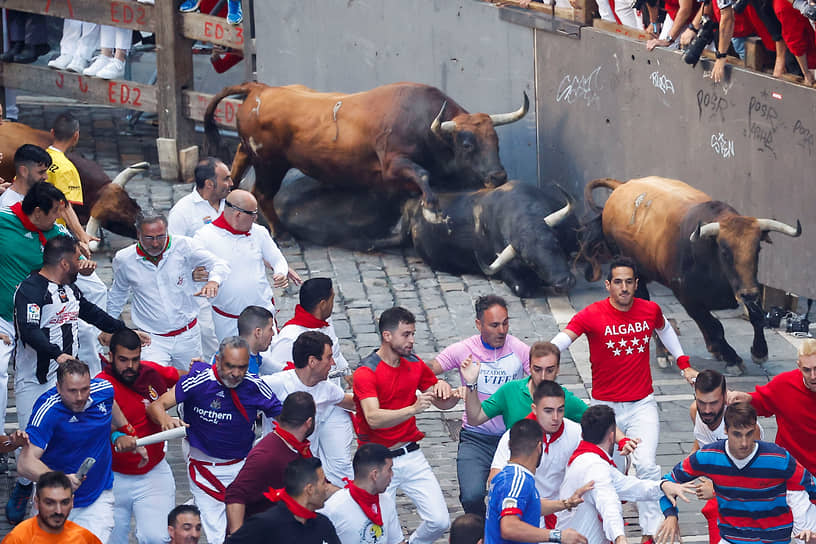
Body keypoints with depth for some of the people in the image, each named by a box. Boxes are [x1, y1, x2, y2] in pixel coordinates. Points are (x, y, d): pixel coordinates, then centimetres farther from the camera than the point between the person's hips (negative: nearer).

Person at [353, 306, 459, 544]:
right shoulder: (366, 372, -13)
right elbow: (373, 418, -28)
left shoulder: (415, 365, 7)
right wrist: (413, 409, -41)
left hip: (411, 457, 5)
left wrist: (446, 391, -10)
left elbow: (443, 403, 16)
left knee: (439, 521, -2)